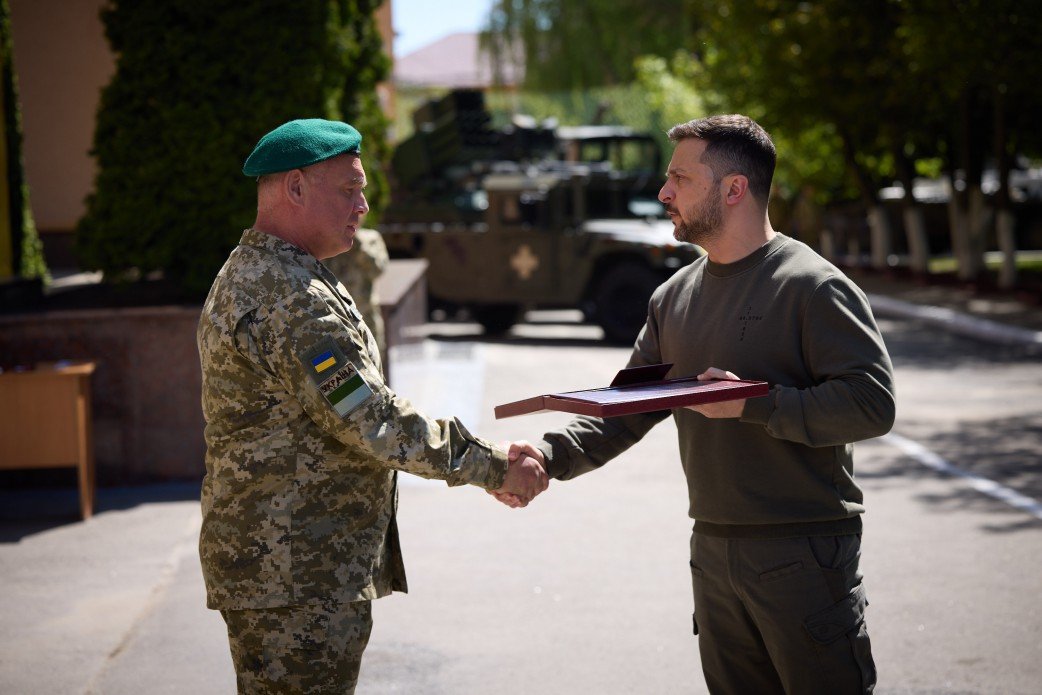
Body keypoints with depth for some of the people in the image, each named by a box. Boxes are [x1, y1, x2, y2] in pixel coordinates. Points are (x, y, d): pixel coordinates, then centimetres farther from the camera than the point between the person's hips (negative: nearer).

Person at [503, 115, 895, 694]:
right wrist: (551, 455, -4)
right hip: (714, 553, 7)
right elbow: (627, 407, 12)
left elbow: (873, 404, -19)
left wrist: (755, 404, -24)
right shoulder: (675, 297, 12)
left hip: (805, 553, -7)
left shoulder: (813, 286, -10)